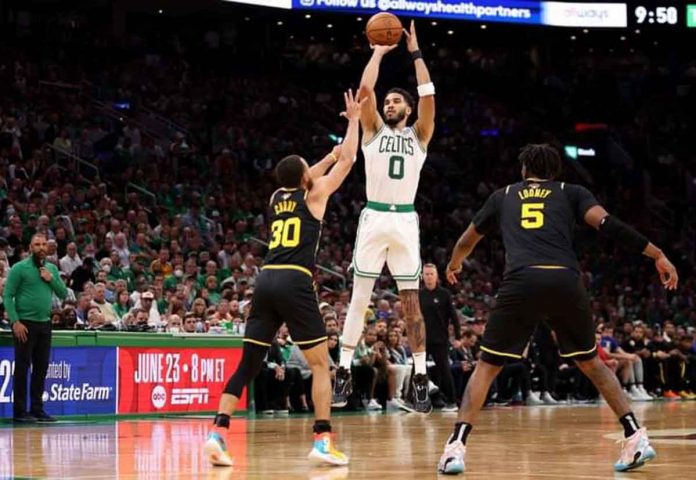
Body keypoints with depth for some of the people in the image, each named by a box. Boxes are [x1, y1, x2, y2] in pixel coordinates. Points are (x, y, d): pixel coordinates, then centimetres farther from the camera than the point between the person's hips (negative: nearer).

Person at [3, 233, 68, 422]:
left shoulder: (52, 269, 13)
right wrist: (15, 322, -16)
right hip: (25, 323, -6)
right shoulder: (19, 268, -5)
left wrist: (51, 279, -4)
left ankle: (37, 409, 15)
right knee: (22, 368, -4)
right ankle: (20, 411, -1)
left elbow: (63, 294, 13)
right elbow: (7, 296, -8)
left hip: (44, 323, 6)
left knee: (41, 368, 8)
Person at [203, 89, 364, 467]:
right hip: (295, 283, -5)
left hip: (266, 281, 5)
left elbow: (302, 180, 45)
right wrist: (354, 119, 26)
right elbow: (348, 161, 15)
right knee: (321, 364, 2)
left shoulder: (276, 197, 21)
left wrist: (329, 156, 53)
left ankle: (217, 433, -9)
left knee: (247, 364, 5)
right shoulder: (313, 196, 7)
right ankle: (323, 441, -7)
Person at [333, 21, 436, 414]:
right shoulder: (374, 130, 11)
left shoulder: (419, 135, 11)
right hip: (374, 219, 0)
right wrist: (379, 51, 6)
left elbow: (428, 95, -2)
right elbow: (365, 89, -2)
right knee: (360, 297, 0)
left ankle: (420, 377, 2)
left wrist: (415, 52, 2)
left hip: (405, 222, 0)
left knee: (412, 301, 1)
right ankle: (344, 372, 3)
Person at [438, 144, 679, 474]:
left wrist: (454, 265, 64)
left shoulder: (503, 196, 28)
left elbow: (468, 240, 43)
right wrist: (658, 255, 8)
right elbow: (608, 225, 6)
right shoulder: (571, 192, 23)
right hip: (566, 282, 1)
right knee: (589, 362, 22)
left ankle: (456, 447, -3)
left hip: (521, 282, -1)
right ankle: (636, 437, 14)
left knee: (487, 366, 12)